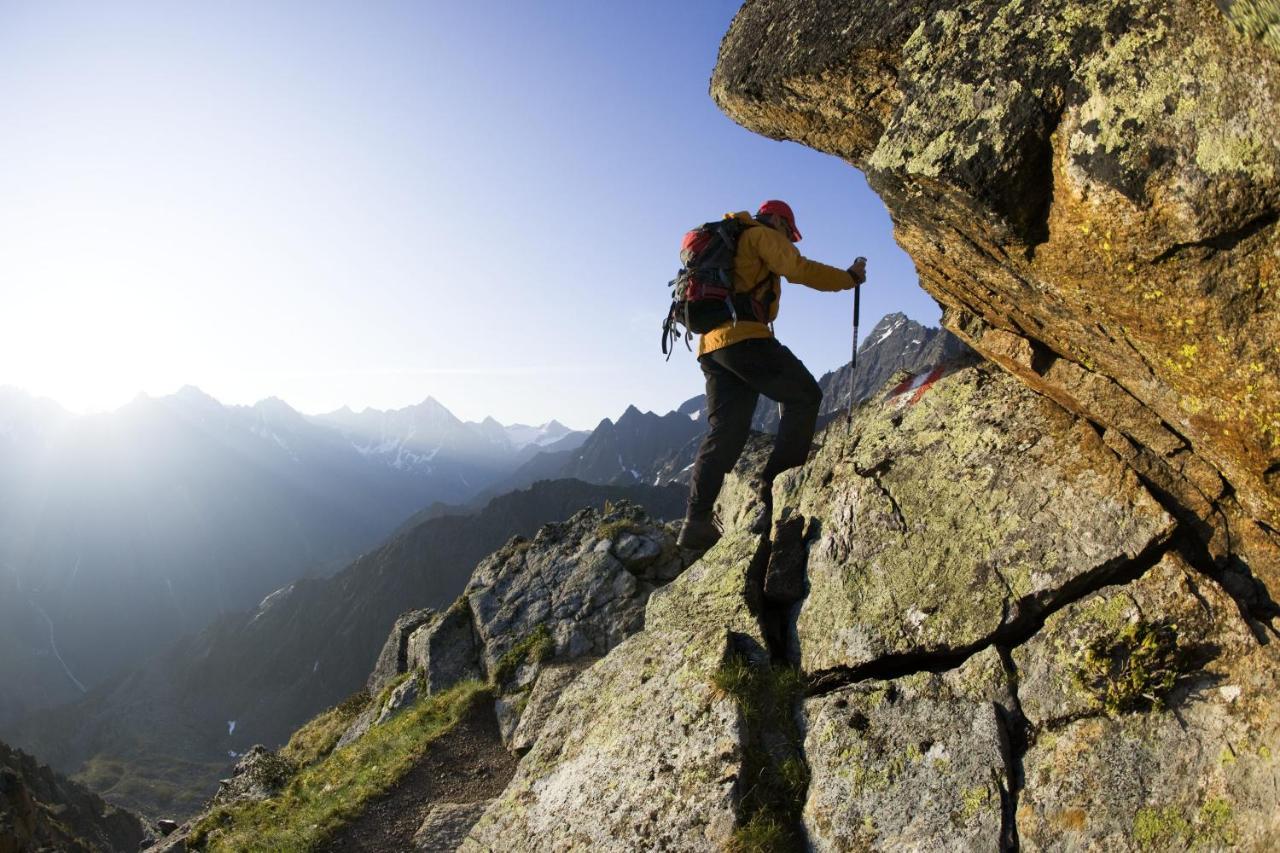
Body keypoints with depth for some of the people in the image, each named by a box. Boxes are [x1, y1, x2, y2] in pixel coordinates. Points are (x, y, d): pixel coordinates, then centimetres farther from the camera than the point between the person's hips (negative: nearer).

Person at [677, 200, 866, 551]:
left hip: (711, 344, 9)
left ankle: (697, 522, -7)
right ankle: (778, 484, -8)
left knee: (725, 431, 2)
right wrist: (849, 277, 6)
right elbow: (799, 269, -5)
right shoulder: (763, 234, 8)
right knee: (804, 397, 2)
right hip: (743, 335, -8)